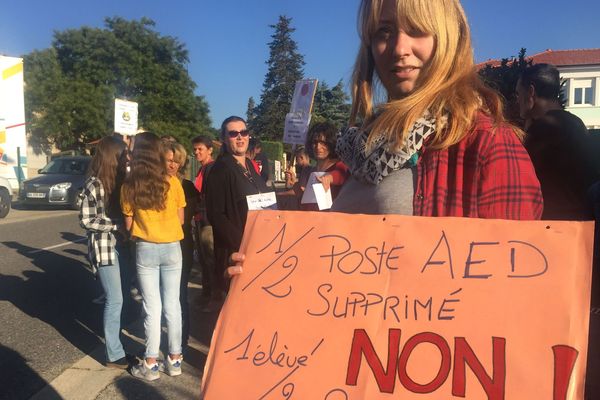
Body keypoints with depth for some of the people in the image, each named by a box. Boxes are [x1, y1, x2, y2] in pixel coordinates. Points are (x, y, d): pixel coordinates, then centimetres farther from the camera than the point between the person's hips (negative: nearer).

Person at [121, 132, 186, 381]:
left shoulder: (129, 186, -7)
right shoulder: (172, 182, -7)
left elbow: (128, 224, -2)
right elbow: (180, 219, 0)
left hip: (145, 249, 0)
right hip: (172, 248, 1)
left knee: (152, 307, 7)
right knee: (172, 304, 10)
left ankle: (151, 364, 15)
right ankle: (175, 359, 21)